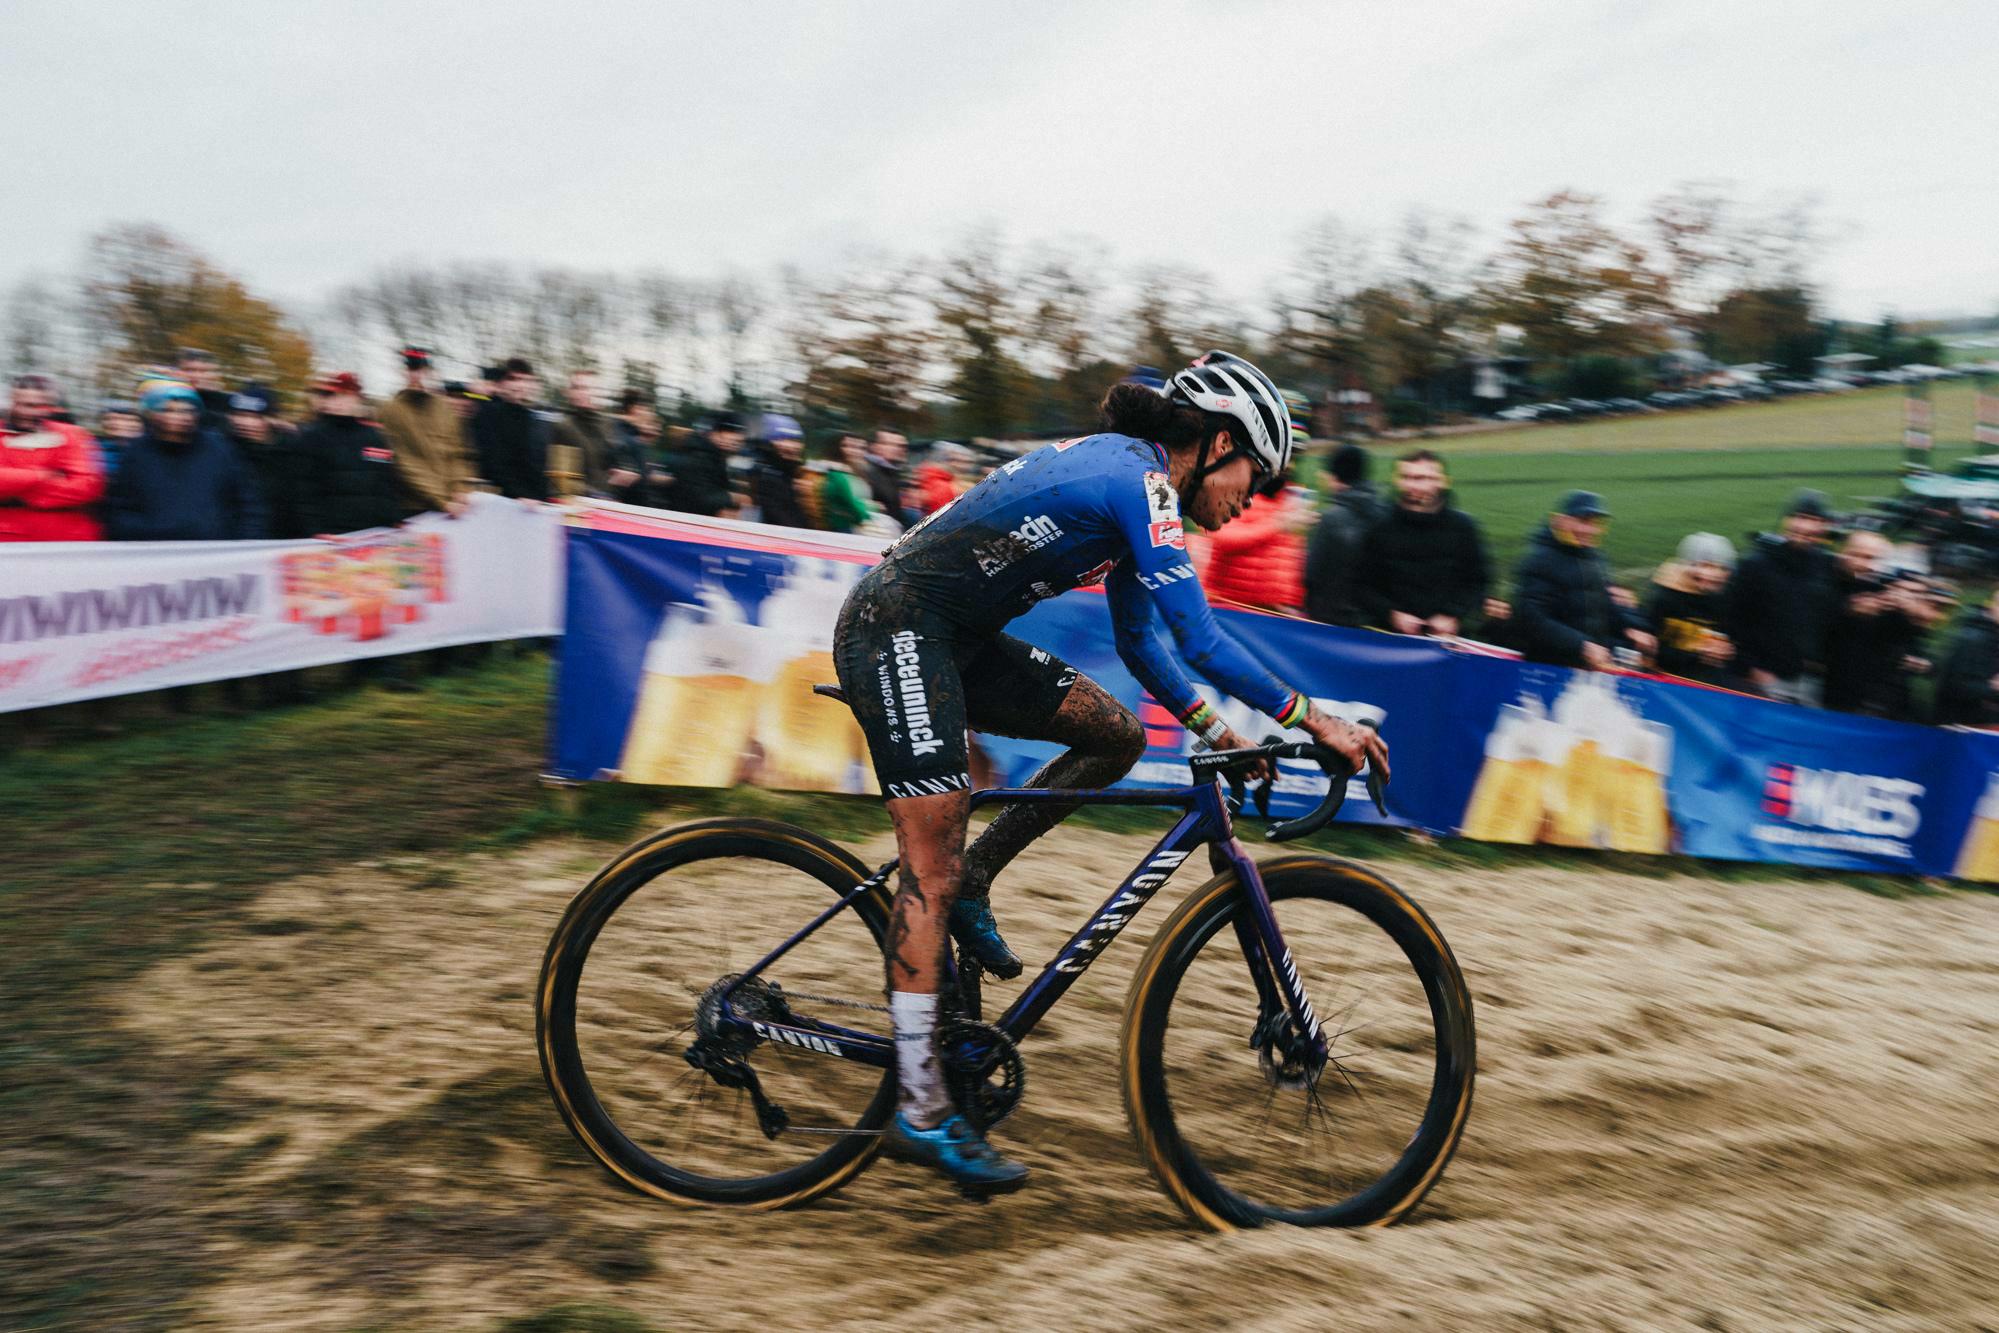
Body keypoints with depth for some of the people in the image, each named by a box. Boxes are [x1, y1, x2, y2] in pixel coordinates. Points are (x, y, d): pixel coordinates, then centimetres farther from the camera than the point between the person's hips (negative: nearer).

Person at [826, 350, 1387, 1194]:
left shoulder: (1126, 475, 15)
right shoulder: (1143, 481, -14)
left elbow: (1139, 641, 21)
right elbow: (1202, 641, -21)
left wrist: (1216, 732, 16)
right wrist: (1315, 721, -15)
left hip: (952, 639, 10)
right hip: (895, 629, -10)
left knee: (1116, 733, 5)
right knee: (933, 865, -10)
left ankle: (971, 884, 11)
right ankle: (920, 1109, -5)